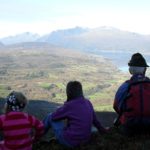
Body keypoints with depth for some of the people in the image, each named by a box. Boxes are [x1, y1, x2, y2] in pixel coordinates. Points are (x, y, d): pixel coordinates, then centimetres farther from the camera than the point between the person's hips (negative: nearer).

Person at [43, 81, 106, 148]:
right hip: (85, 139, 6)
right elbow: (94, 119, 13)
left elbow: (53, 116, -6)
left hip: (70, 141, -6)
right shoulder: (88, 103, -2)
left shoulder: (69, 105, -19)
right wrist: (102, 129, 29)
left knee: (50, 117, 12)